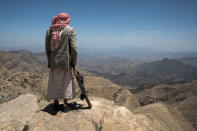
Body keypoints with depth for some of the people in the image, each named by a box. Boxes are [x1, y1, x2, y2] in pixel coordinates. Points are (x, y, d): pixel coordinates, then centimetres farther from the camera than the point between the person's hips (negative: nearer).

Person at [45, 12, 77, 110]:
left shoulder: (49, 30, 5)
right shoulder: (70, 30, -6)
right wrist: (74, 62, -2)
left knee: (54, 82, 16)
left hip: (53, 62, 3)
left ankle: (55, 102, 28)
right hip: (66, 61, -3)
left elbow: (47, 48, 6)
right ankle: (65, 103, 21)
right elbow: (73, 48, -12)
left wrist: (49, 61, 15)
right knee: (66, 82, 11)